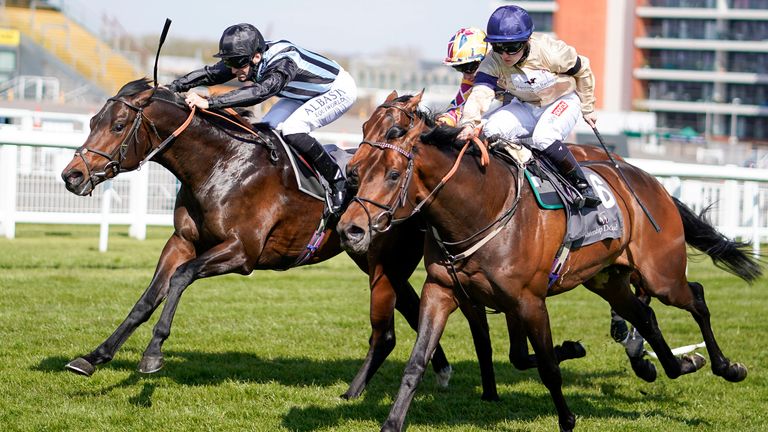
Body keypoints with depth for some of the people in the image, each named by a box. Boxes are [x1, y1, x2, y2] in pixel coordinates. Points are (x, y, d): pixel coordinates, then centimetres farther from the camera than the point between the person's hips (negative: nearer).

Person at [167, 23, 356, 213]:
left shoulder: (284, 61, -41)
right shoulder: (246, 58, -17)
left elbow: (260, 92, -56)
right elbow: (209, 73, -12)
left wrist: (209, 102, -62)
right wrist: (170, 88, -26)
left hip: (339, 90, -9)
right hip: (304, 94, 9)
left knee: (292, 130, -27)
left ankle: (338, 183, -13)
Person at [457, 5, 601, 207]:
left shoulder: (550, 52, -30)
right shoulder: (493, 62, -22)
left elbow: (582, 71, -12)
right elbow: (480, 93, -35)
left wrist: (587, 109, 1)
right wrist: (469, 123, -56)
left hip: (563, 101, -4)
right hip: (525, 106, 4)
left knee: (543, 137, -33)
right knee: (490, 129, -21)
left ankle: (583, 186, -19)